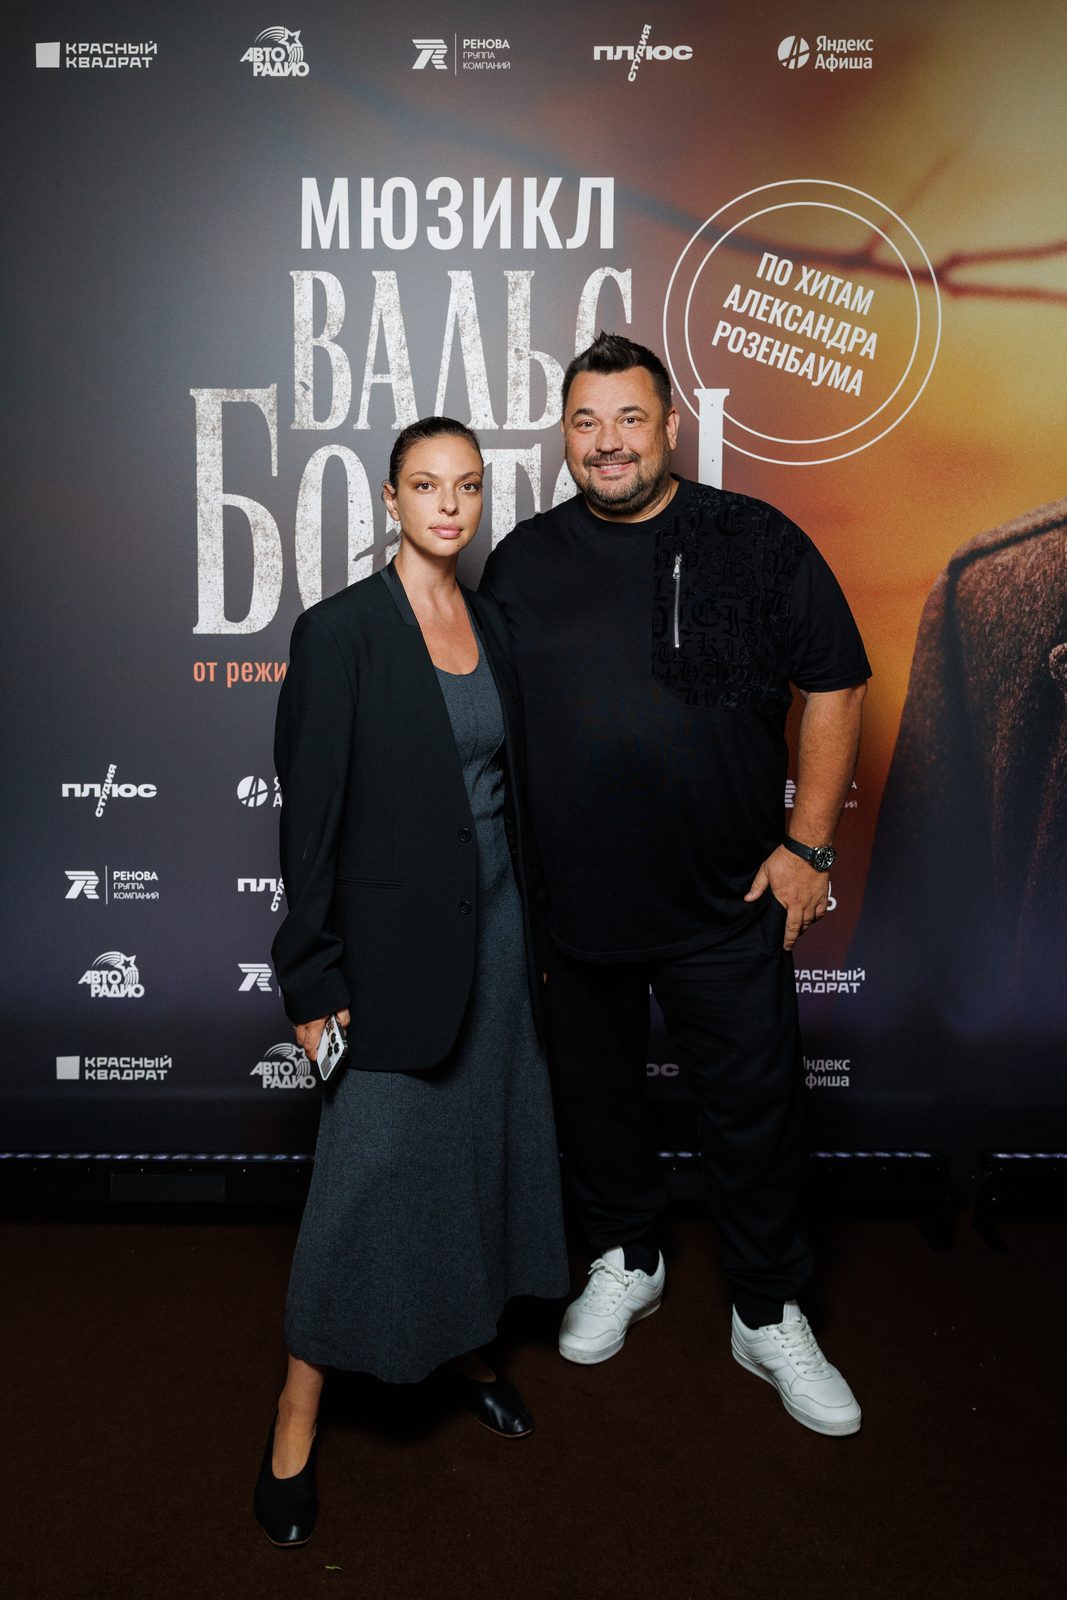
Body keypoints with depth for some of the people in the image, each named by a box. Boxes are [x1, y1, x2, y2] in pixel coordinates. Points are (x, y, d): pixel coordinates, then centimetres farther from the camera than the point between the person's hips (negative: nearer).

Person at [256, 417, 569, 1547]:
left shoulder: (491, 625, 8)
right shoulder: (341, 630, -11)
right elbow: (311, 814, -12)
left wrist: (535, 931, 14)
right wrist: (314, 979, -12)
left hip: (496, 925, 6)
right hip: (397, 937, -6)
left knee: (482, 1143, 15)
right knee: (369, 1168, -1)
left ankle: (464, 1344, 37)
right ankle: (297, 1416, 17)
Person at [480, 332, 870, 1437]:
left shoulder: (756, 544, -4)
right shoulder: (522, 561, 3)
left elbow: (834, 688, -1)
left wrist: (807, 846, -5)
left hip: (728, 902, -2)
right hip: (568, 901, 3)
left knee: (754, 1108, 8)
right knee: (595, 1093, 17)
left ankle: (771, 1319, 29)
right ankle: (625, 1263, 42)